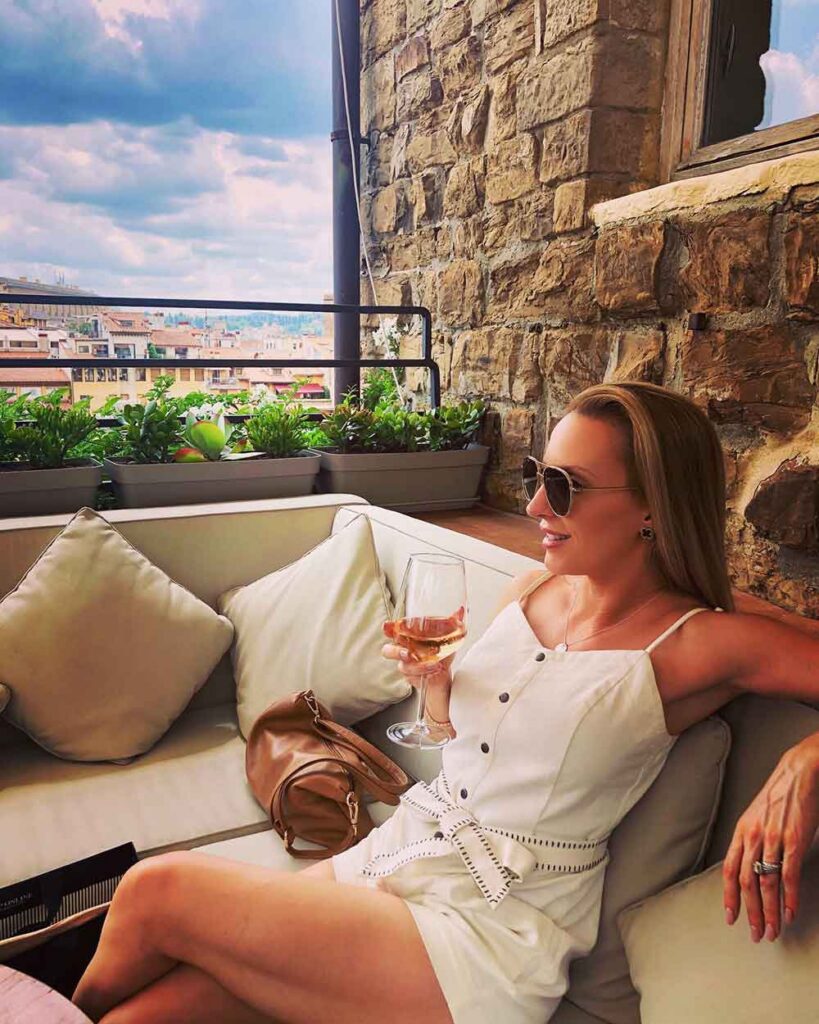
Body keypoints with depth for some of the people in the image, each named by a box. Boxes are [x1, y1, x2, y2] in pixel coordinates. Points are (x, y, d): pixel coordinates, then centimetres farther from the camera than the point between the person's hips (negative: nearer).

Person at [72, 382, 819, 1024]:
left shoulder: (700, 642, -13)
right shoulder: (532, 589, 5)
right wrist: (436, 679, -4)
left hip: (491, 933, -5)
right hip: (391, 855, 5)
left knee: (156, 892, -10)